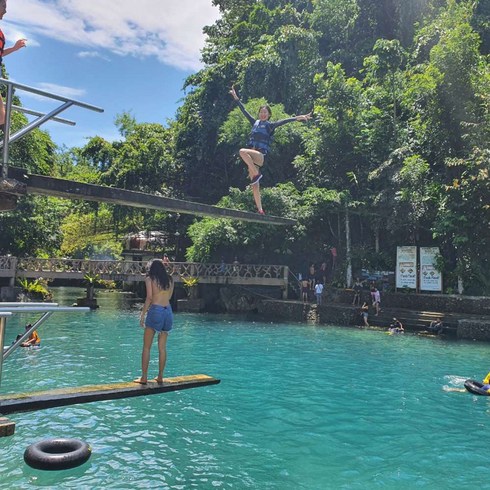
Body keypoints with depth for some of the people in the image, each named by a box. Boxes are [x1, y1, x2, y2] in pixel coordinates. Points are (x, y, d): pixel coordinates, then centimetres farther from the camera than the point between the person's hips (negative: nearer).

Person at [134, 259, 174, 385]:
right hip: (168, 311, 5)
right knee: (162, 346, 10)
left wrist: (142, 314, -5)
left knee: (146, 347, 3)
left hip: (155, 310, -4)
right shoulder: (170, 280, 13)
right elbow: (169, 297, 13)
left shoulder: (150, 279, 1)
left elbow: (149, 297, -8)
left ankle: (144, 377, 3)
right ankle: (160, 376, 14)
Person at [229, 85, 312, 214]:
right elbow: (244, 110, 24)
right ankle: (260, 210, 3)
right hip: (252, 156, 5)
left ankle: (257, 174, -21)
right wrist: (236, 97, 26)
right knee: (254, 185, 0)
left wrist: (297, 118, -15)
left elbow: (284, 121, -4)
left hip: (260, 155, -5)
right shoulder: (255, 122, 20)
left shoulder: (270, 125, 8)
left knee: (242, 151, -33)